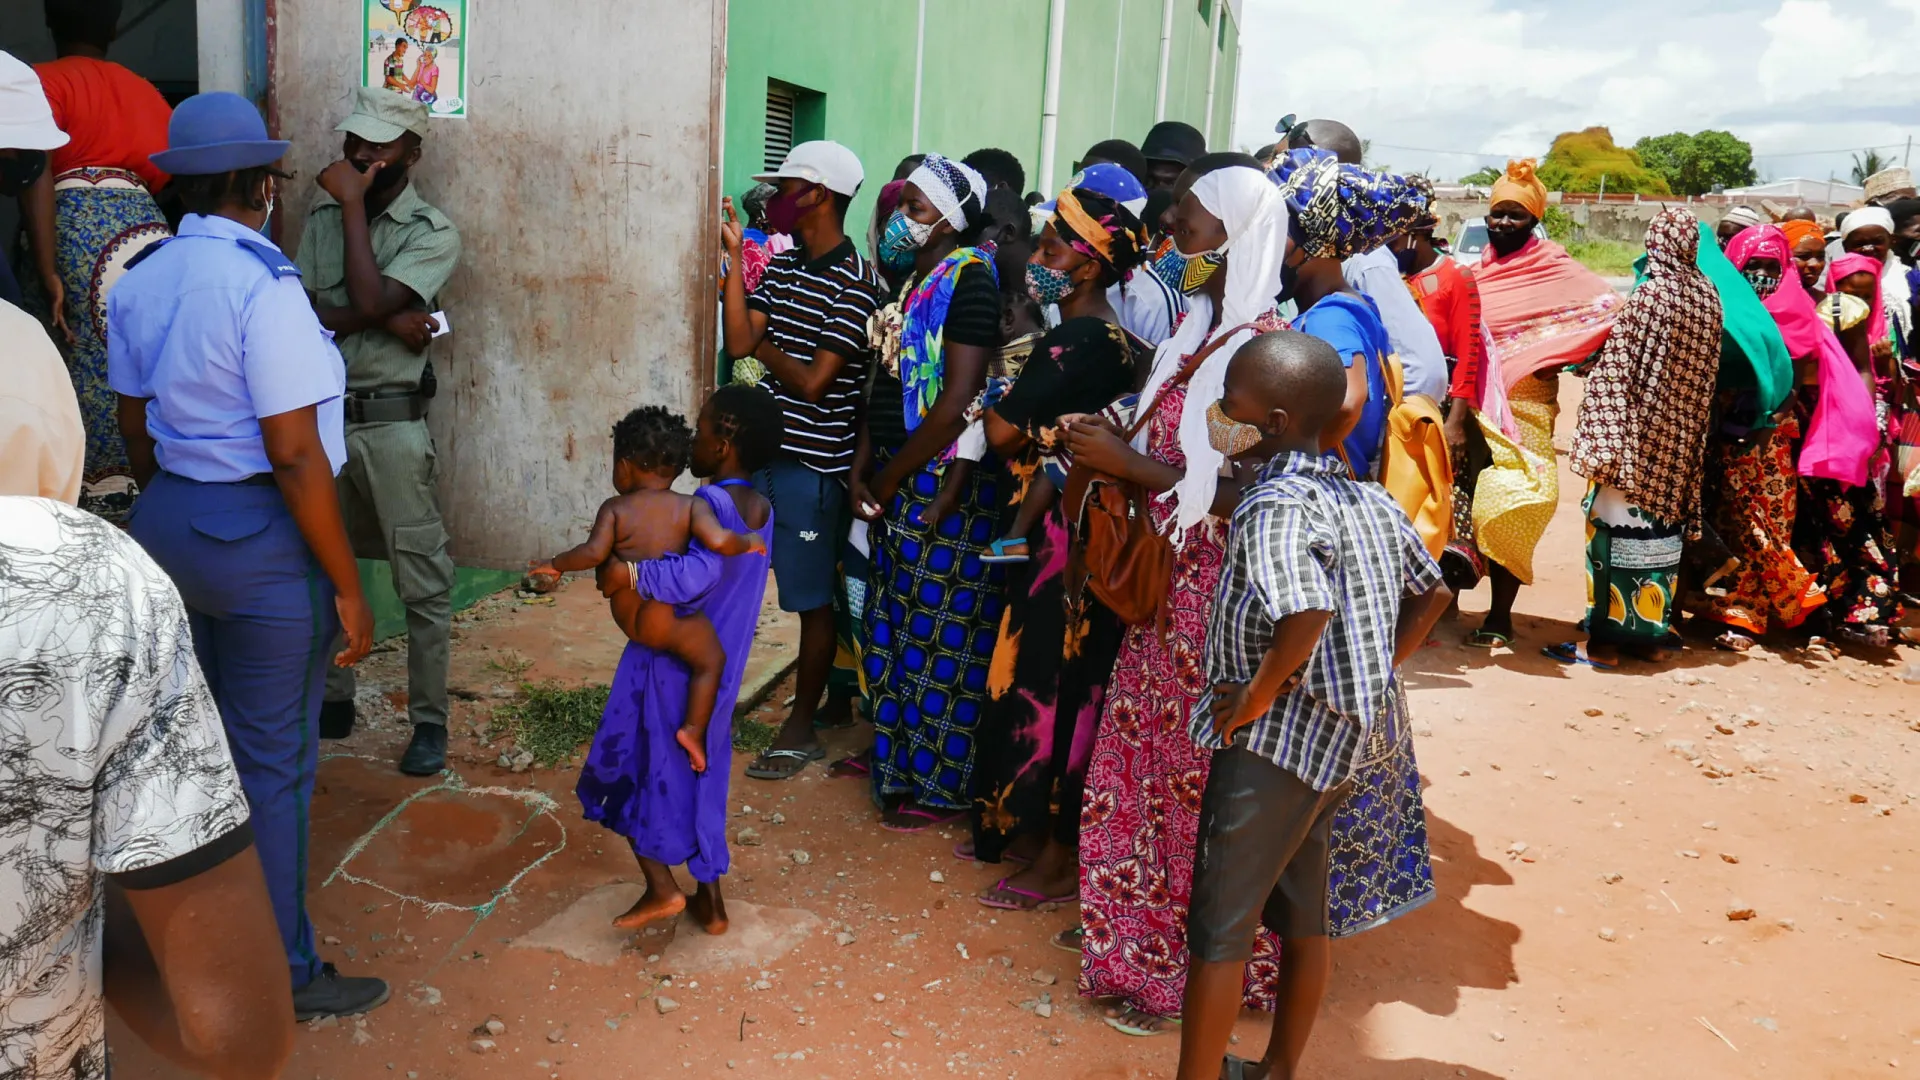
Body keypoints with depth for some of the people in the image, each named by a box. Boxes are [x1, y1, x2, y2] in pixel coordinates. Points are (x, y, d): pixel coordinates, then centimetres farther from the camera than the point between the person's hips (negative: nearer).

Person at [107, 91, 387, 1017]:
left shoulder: (139, 284, 6)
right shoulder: (262, 286, -19)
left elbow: (135, 430, 14)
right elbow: (296, 457, -21)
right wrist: (347, 589, -16)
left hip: (167, 522, 8)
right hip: (259, 535, -8)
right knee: (272, 758, 4)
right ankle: (281, 973, 19)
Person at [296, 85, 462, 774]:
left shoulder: (433, 232, -7)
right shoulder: (323, 215, 8)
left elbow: (368, 301, -21)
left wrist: (353, 204, -13)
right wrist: (384, 320, -17)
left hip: (391, 422, -5)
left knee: (422, 581, -2)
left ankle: (429, 721, 9)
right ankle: (334, 699, 32)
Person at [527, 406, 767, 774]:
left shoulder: (615, 508, -4)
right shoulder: (691, 506, -7)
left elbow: (594, 553, -13)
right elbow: (719, 541, -21)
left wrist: (555, 564, 2)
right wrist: (748, 543, -1)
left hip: (625, 616, 4)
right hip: (663, 620, -4)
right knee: (712, 659, 10)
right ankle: (694, 730, -2)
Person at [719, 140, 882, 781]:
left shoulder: (855, 284, -14)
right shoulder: (783, 268, 9)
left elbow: (814, 383, -18)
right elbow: (738, 344, -1)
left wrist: (766, 348, -3)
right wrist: (734, 256, -2)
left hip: (815, 460, -7)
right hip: (768, 451, 7)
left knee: (815, 597, 4)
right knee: (814, 589, 17)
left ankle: (801, 727, 16)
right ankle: (838, 695, 33)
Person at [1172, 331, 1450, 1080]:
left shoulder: (1275, 507, -21)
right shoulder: (1371, 501, 4)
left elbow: (1306, 612, -38)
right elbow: (1431, 592, 15)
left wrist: (1255, 697, -23)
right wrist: (1376, 674, 15)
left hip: (1276, 739, -9)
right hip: (1347, 734, 9)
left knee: (1219, 926, 4)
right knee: (1304, 912, 20)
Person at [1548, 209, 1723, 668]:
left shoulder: (1650, 295, -14)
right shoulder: (1708, 297, 5)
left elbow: (1616, 371, -16)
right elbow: (1705, 373, 12)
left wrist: (1601, 440, -11)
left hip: (1637, 434, -7)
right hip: (1681, 438, 7)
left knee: (1619, 526, -3)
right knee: (1664, 521, 14)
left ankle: (1605, 639, 1)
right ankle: (1651, 631, 21)